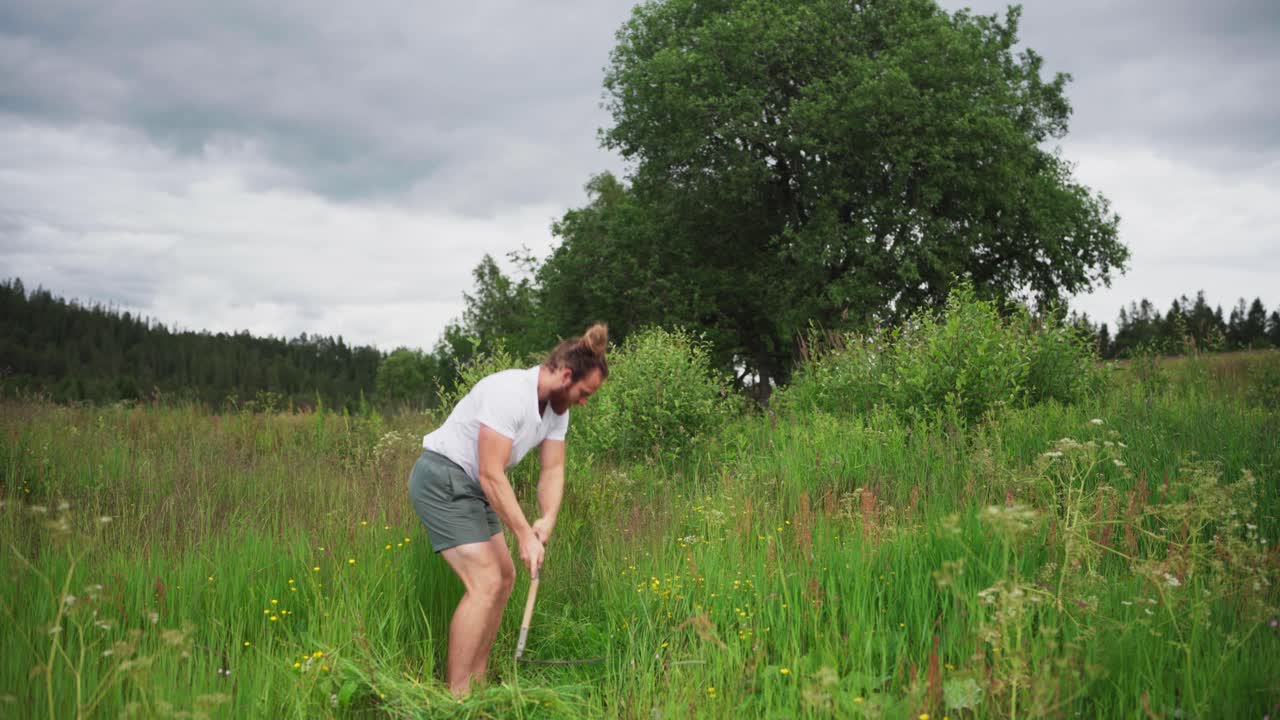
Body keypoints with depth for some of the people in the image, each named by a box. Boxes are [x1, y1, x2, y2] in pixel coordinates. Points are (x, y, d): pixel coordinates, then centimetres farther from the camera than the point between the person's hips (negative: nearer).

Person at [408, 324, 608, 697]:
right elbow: (491, 474, -27)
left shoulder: (557, 408, 3)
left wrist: (547, 520, -15)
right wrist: (524, 536, -24)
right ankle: (457, 698, -9)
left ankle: (476, 682, 20)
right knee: (485, 583, -15)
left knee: (503, 577, 12)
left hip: (471, 486, 10)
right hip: (442, 480, -10)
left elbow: (552, 470, 3)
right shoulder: (510, 393, -27)